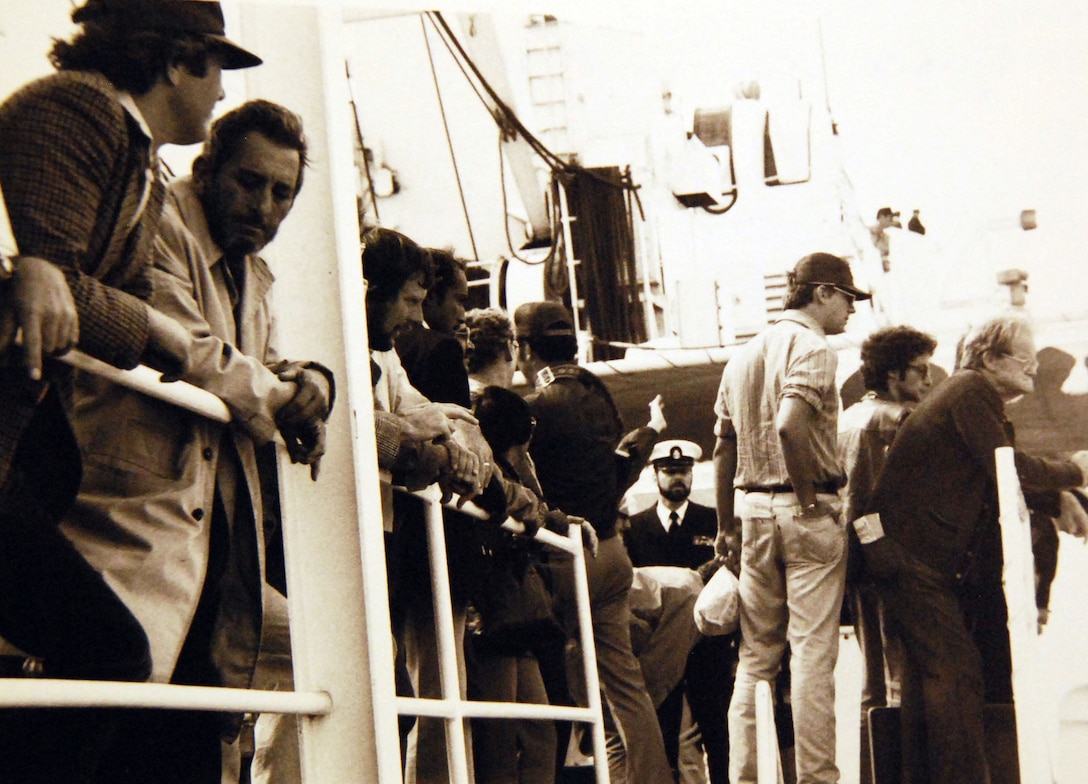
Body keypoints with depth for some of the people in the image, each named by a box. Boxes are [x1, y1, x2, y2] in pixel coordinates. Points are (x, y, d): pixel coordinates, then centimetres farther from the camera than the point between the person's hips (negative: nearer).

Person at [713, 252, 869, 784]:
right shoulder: (812, 348, -9)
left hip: (751, 508, 7)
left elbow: (723, 447, 17)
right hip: (808, 511, -7)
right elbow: (790, 424, -26)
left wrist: (725, 527, 20)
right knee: (813, 651, -4)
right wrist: (809, 496, -16)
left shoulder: (743, 355, 16)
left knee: (756, 654, 11)